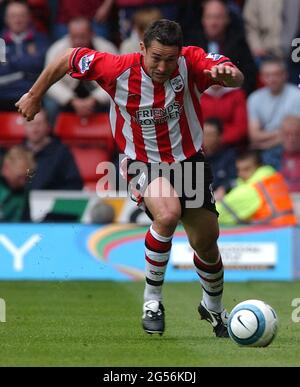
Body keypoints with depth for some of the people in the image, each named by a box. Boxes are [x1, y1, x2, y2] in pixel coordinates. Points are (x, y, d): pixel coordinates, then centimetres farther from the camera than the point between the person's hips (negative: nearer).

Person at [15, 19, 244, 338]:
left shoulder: (191, 61, -18)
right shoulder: (119, 69, -20)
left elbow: (237, 79, -31)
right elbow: (68, 59, -5)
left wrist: (228, 73, -55)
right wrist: (34, 96, 6)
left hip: (189, 160, 3)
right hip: (144, 164, -2)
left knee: (206, 243, 9)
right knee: (168, 214, -33)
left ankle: (213, 307, 42)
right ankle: (152, 300, -14)